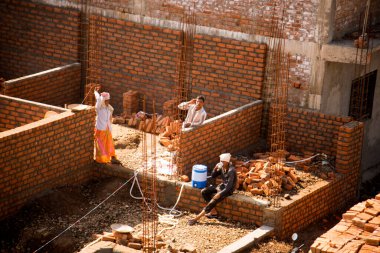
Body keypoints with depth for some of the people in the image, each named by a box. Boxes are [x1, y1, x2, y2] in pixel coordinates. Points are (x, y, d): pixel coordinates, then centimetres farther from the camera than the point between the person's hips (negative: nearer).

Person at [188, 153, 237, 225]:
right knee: (204, 192, -3)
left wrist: (219, 194, -29)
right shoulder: (222, 168, 0)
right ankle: (213, 212, 0)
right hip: (222, 186, 9)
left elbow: (229, 186, -28)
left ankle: (197, 218, -24)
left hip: (228, 189, -9)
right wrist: (215, 168, -11)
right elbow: (213, 176, 10)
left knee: (214, 200, -25)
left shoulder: (231, 171, -25)